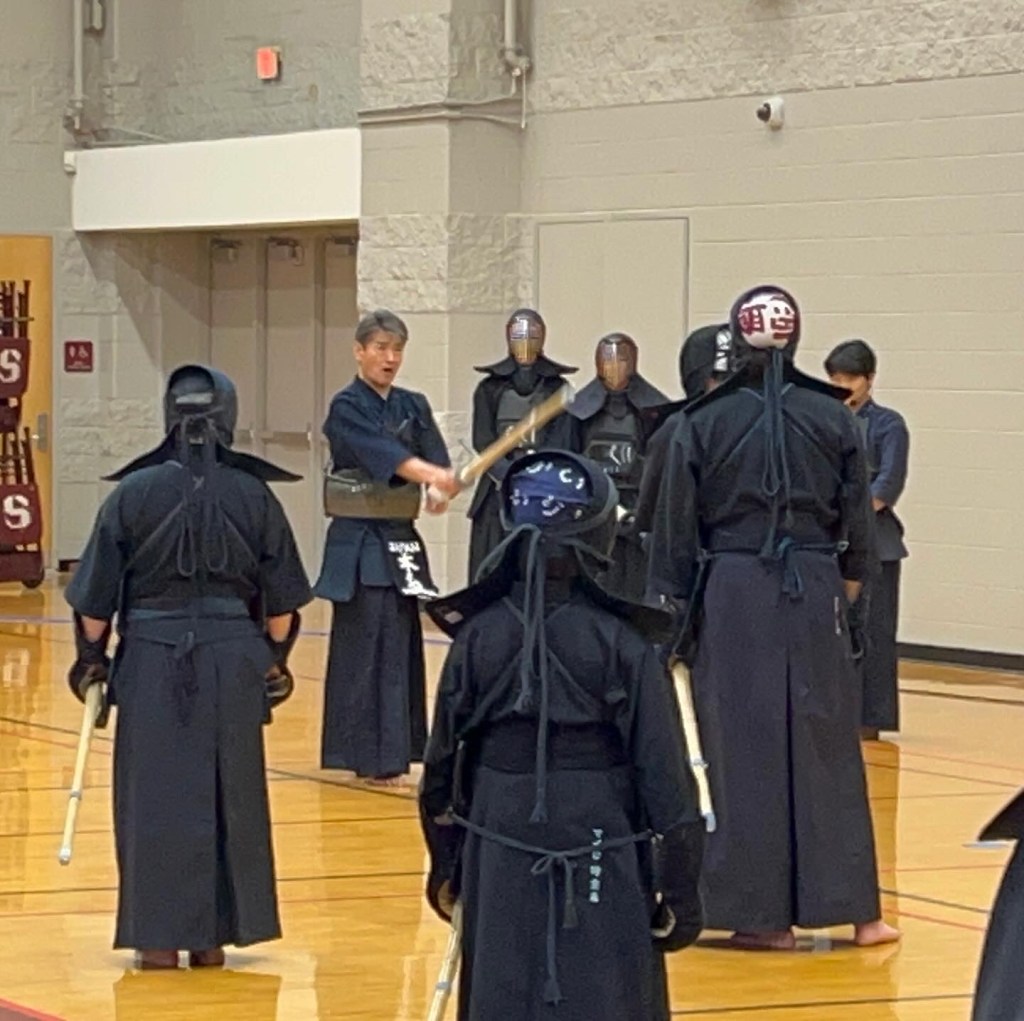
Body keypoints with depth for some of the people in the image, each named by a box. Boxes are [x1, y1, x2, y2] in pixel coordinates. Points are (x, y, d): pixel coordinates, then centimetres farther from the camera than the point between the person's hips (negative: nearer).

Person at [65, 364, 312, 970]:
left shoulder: (135, 493, -7)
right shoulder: (254, 496, -2)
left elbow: (96, 595, -3)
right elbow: (282, 601, 4)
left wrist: (92, 656, 11)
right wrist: (275, 659, 18)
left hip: (152, 662, -1)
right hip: (233, 663, 2)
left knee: (154, 798, 6)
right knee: (229, 795, 11)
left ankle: (159, 937, 7)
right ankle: (213, 936, 15)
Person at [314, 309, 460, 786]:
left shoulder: (413, 406, 11)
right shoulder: (346, 409, -9)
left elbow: (433, 453, -5)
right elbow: (384, 454, -25)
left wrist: (442, 488, -28)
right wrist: (436, 474, -41)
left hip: (401, 540, 6)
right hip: (358, 542, -6)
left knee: (401, 646, 7)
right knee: (368, 646, -9)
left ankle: (392, 753, 14)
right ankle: (373, 757, -7)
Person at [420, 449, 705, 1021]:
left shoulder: (479, 635, 0)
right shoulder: (623, 644, -8)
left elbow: (442, 761, 8)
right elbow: (665, 778, -6)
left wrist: (445, 865, 21)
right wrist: (680, 888, 1)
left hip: (501, 864, 3)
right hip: (602, 868, -3)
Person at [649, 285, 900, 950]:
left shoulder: (704, 422, -3)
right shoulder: (832, 418, 0)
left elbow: (677, 527, 0)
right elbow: (857, 516, 6)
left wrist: (673, 605, 8)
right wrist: (850, 581, 22)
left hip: (730, 595, -1)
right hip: (814, 592, 1)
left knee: (743, 751, 4)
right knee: (827, 745, 8)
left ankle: (762, 913, 5)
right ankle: (855, 909, 11)